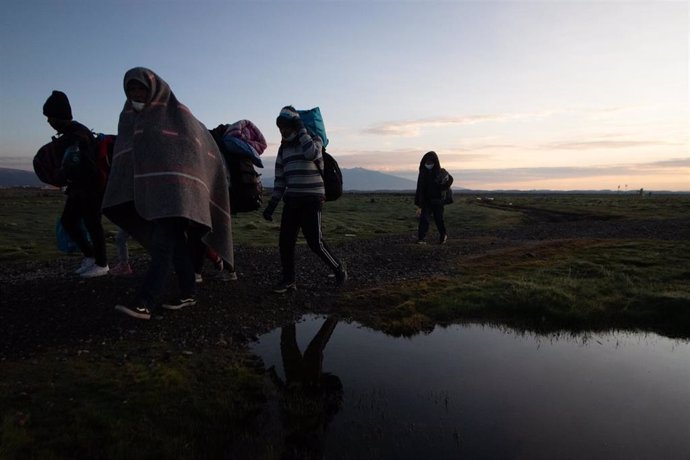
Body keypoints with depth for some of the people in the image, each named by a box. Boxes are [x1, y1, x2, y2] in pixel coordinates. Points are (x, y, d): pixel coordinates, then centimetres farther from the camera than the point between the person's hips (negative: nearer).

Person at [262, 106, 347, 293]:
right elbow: (280, 179, 16)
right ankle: (288, 280, 8)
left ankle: (338, 268, 15)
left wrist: (301, 130, -15)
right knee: (285, 241, -3)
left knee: (315, 242, -8)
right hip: (292, 200, 6)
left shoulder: (313, 139, 0)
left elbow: (312, 153, -26)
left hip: (312, 199, -5)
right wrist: (272, 204, 10)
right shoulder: (283, 148, 14)